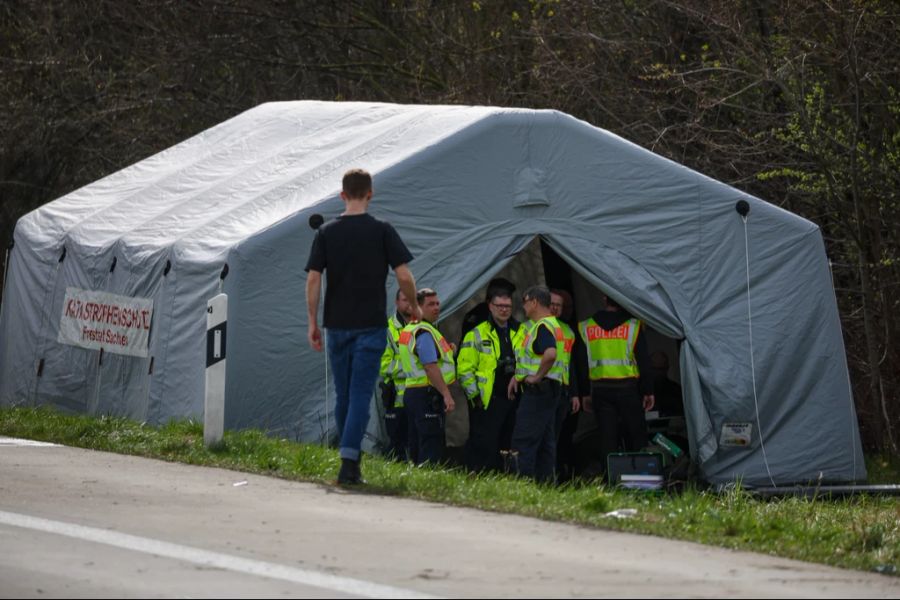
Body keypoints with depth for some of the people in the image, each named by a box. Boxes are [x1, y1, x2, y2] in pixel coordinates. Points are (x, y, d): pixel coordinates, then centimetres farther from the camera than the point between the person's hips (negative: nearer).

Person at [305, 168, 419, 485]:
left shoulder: (326, 233, 3)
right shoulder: (382, 231, -3)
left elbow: (313, 279, -2)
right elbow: (404, 275, -7)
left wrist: (313, 323, 3)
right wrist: (413, 306, 10)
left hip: (337, 325, 2)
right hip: (370, 325, -2)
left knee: (343, 394, 13)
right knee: (361, 393, -5)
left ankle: (349, 456, 19)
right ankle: (349, 460, -17)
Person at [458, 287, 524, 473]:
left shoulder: (521, 333, 13)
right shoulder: (477, 335, 1)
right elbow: (465, 368, -3)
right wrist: (473, 394, -9)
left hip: (513, 399, 5)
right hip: (487, 401, -5)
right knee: (484, 446, -7)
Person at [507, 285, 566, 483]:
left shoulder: (543, 326, -14)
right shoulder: (551, 324, 19)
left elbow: (550, 354, -32)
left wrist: (537, 377, -21)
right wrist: (518, 376, 20)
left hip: (538, 389, -11)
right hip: (549, 390, 11)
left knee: (524, 440, -11)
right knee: (545, 441, 10)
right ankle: (545, 480, 11)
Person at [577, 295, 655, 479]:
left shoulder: (586, 327, 6)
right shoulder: (633, 325, -2)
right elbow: (643, 360, -1)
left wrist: (585, 393, 13)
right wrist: (648, 391, 4)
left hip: (599, 388, 2)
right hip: (627, 388, -2)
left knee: (607, 438, 5)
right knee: (636, 436, 5)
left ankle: (610, 480, 1)